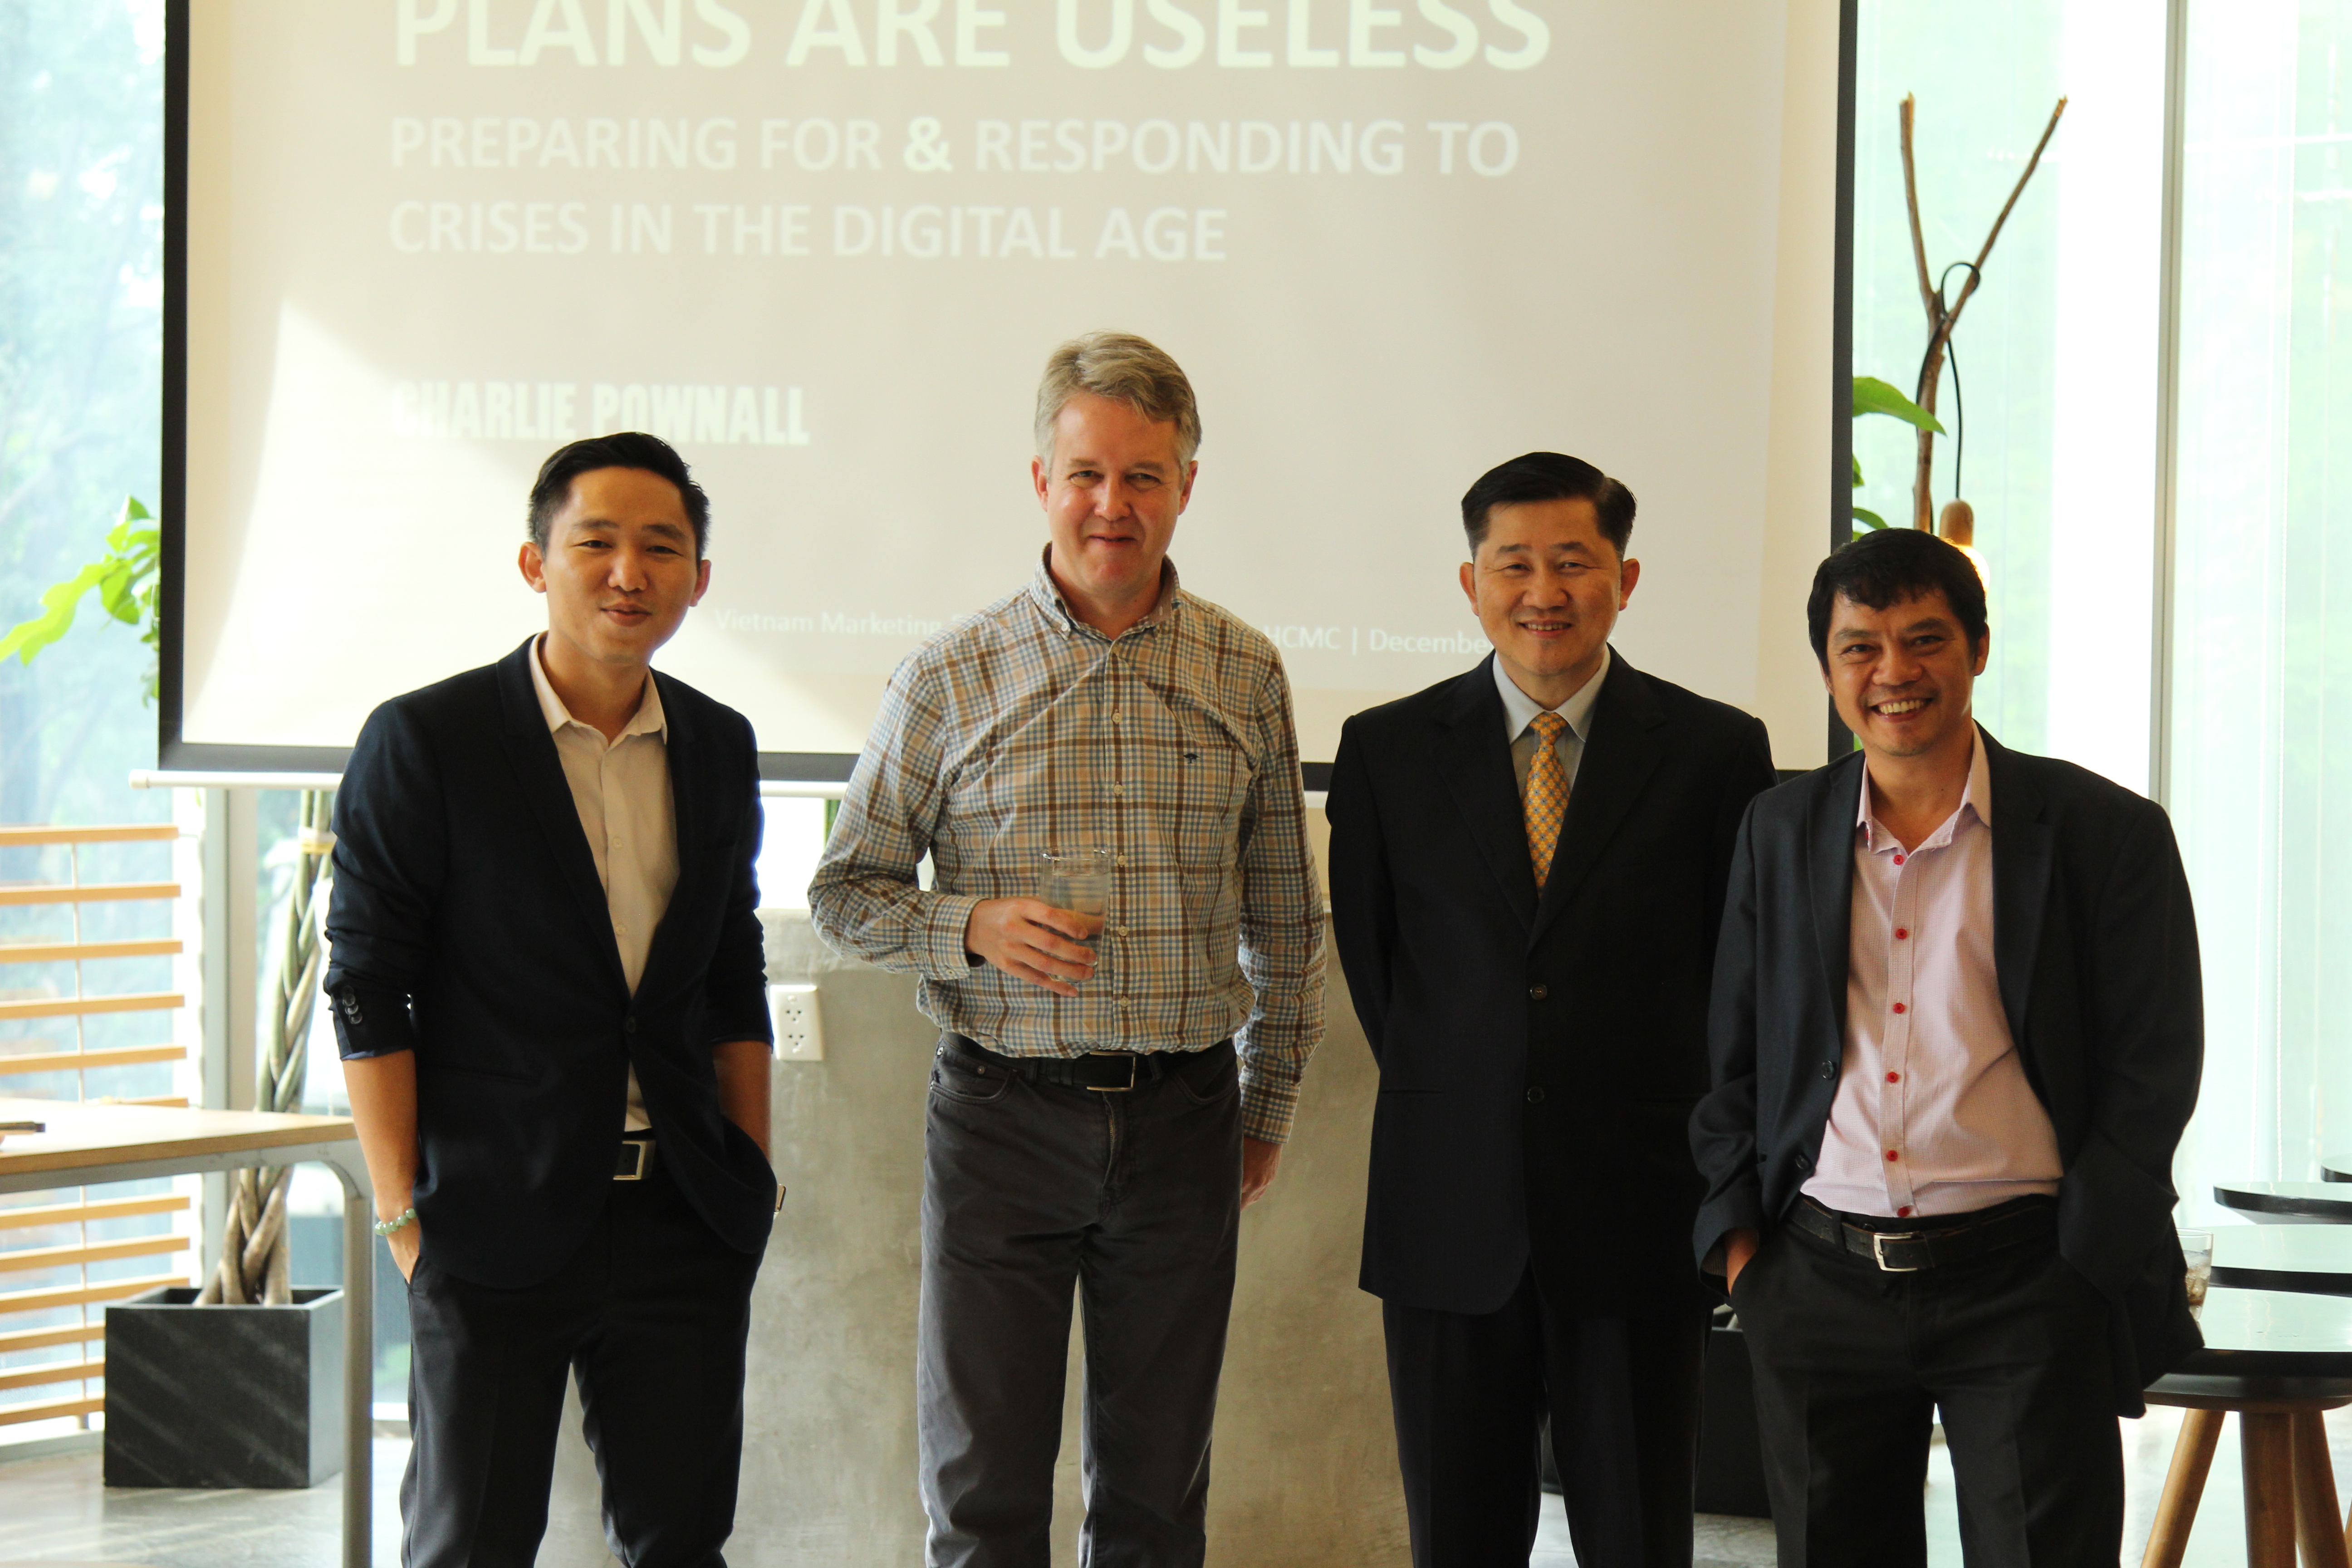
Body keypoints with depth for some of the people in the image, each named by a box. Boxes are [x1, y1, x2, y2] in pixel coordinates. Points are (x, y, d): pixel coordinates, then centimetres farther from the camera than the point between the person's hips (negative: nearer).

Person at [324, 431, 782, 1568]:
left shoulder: (720, 747, 10)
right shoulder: (424, 742, -6)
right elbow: (368, 992, -6)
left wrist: (754, 1173, 13)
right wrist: (402, 1214, -10)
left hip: (684, 1219, 5)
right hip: (496, 1219, -4)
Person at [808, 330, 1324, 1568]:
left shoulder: (1246, 676, 4)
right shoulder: (952, 678, -2)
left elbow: (1282, 912, 14)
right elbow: (845, 892, 4)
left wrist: (1268, 1106, 15)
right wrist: (974, 928, -14)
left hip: (1181, 1121, 2)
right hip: (1003, 1110, -2)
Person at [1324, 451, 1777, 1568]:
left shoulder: (1715, 752, 0)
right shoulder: (1388, 751, 4)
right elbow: (1370, 958, 12)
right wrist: (1454, 1103, 10)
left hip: (1639, 1214, -1)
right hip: (1450, 1218, 1)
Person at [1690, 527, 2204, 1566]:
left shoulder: (2107, 834, 1)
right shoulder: (1781, 833, 12)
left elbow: (2153, 1071, -1)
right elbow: (1731, 1052, 18)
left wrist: (2072, 1277, -7)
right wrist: (1738, 1235, 6)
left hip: (2020, 1282, -3)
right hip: (1818, 1278, 3)